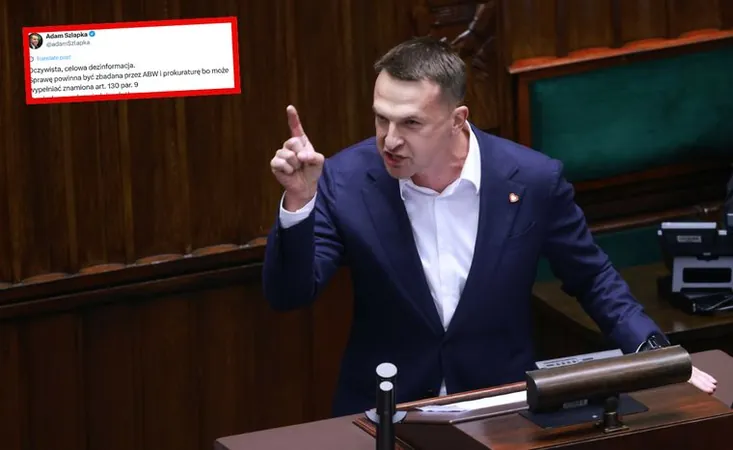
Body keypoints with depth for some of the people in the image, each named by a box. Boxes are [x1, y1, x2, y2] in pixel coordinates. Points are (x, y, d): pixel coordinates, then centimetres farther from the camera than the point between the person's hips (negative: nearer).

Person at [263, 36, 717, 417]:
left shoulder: (533, 179, -10)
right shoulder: (347, 180, -10)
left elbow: (592, 278, 4)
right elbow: (289, 295, -10)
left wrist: (654, 352, -7)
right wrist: (299, 199, -24)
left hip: (503, 406, 0)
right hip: (384, 412, 0)